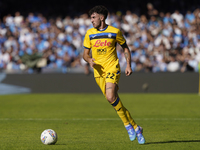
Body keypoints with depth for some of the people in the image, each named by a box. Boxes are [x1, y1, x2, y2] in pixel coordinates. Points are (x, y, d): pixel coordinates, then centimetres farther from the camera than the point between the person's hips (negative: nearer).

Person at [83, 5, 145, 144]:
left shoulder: (114, 32, -1)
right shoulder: (90, 33, 7)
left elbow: (125, 48, 10)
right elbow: (85, 53, 11)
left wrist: (128, 65, 0)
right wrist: (90, 60, -12)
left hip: (112, 68, -4)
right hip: (98, 70, 4)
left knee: (111, 97, -24)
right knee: (114, 101, 1)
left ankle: (128, 125, -8)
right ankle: (135, 128, 10)